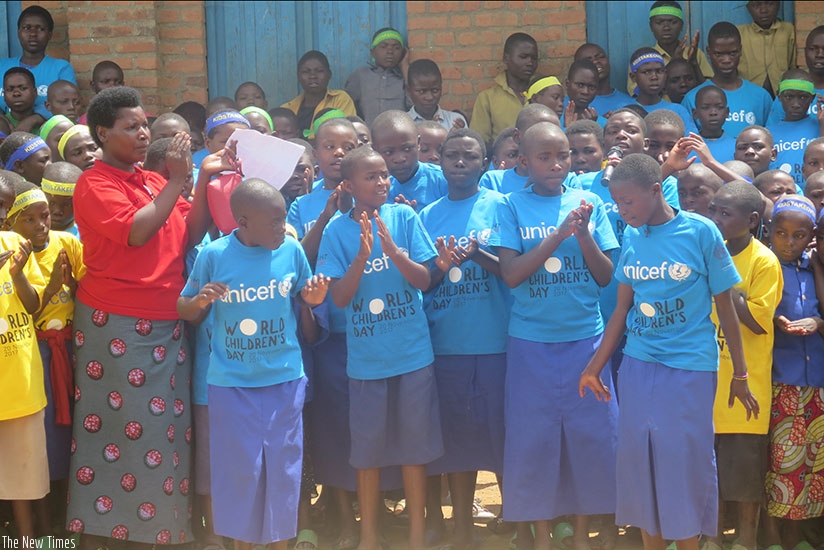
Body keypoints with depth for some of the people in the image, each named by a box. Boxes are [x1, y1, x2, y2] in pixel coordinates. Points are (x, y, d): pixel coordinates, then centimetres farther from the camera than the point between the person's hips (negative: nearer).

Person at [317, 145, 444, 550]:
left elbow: (424, 280, -5)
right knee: (368, 448, 9)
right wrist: (362, 256, -21)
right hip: (365, 358, 0)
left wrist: (394, 251, -22)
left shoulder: (404, 217, -3)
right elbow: (339, 297, -6)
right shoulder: (338, 231, -3)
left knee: (414, 444, 7)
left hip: (413, 353, 0)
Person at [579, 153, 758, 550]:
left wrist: (740, 374, 1)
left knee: (684, 464, 1)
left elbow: (725, 307, -3)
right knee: (639, 462, 8)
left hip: (690, 368, -4)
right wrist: (595, 366, 12)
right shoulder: (631, 237, 3)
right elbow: (622, 309, 11)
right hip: (638, 366, 4)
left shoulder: (701, 232, -9)